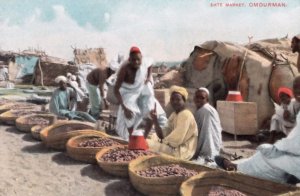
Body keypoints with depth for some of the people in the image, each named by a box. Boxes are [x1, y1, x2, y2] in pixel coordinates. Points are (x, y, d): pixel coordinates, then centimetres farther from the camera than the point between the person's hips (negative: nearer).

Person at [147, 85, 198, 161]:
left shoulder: (185, 115, -17)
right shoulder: (174, 115, 11)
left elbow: (177, 139, -23)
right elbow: (162, 135, 2)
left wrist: (162, 141, -10)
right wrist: (155, 120, -10)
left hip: (182, 151, -9)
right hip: (175, 147, 9)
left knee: (147, 144, -16)